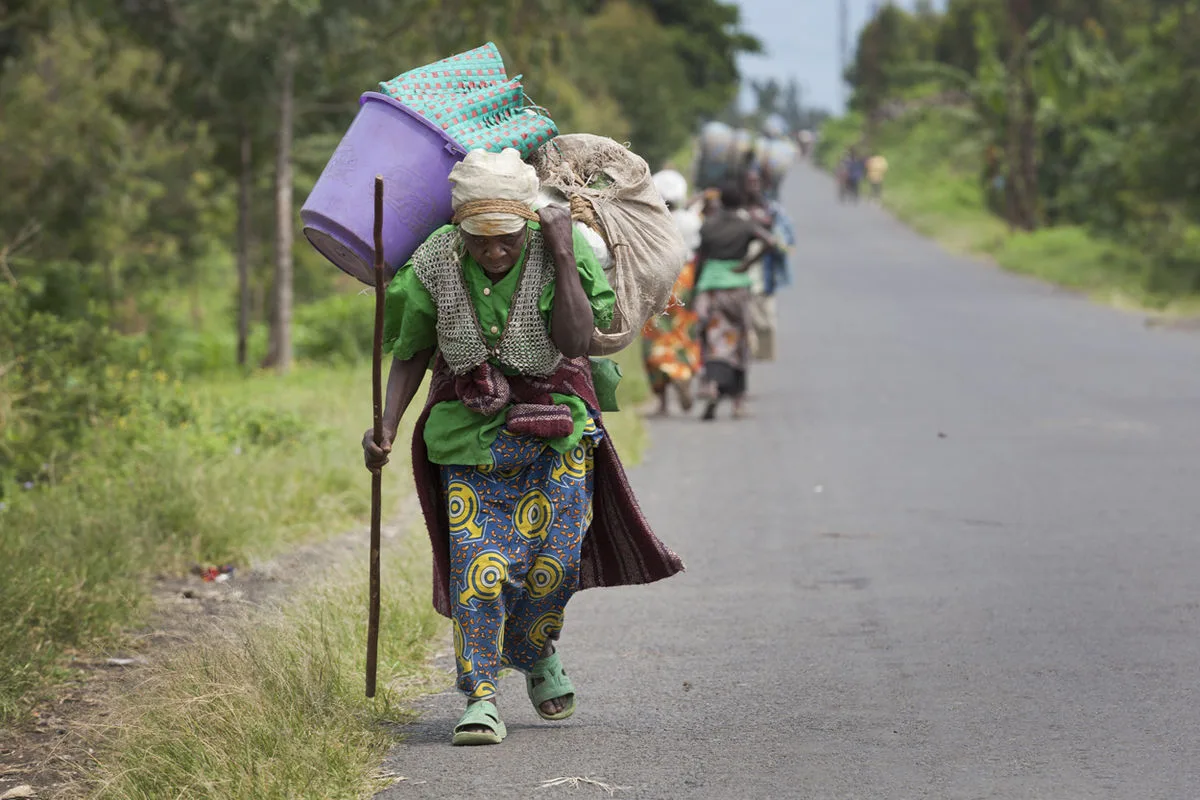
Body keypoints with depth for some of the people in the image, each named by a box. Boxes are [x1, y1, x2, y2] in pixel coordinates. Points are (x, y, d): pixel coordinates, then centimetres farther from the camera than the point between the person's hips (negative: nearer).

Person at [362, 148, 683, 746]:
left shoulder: (560, 249, -18)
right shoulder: (435, 264, -14)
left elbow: (576, 341, -28)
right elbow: (412, 353, 0)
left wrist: (563, 259, -30)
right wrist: (387, 425, -10)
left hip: (554, 429, 0)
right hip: (471, 429, 0)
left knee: (553, 557, 4)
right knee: (477, 561, -11)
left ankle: (536, 653, 34)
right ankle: (481, 699, -6)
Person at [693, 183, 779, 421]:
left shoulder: (708, 225, 3)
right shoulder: (746, 224, -3)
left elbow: (699, 260, 4)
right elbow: (771, 243, -18)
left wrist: (694, 289, 12)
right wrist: (747, 264, -10)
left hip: (709, 285, 1)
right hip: (737, 286, -1)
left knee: (714, 341, -1)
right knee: (737, 344, 12)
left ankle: (712, 384, -30)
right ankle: (738, 401, 18)